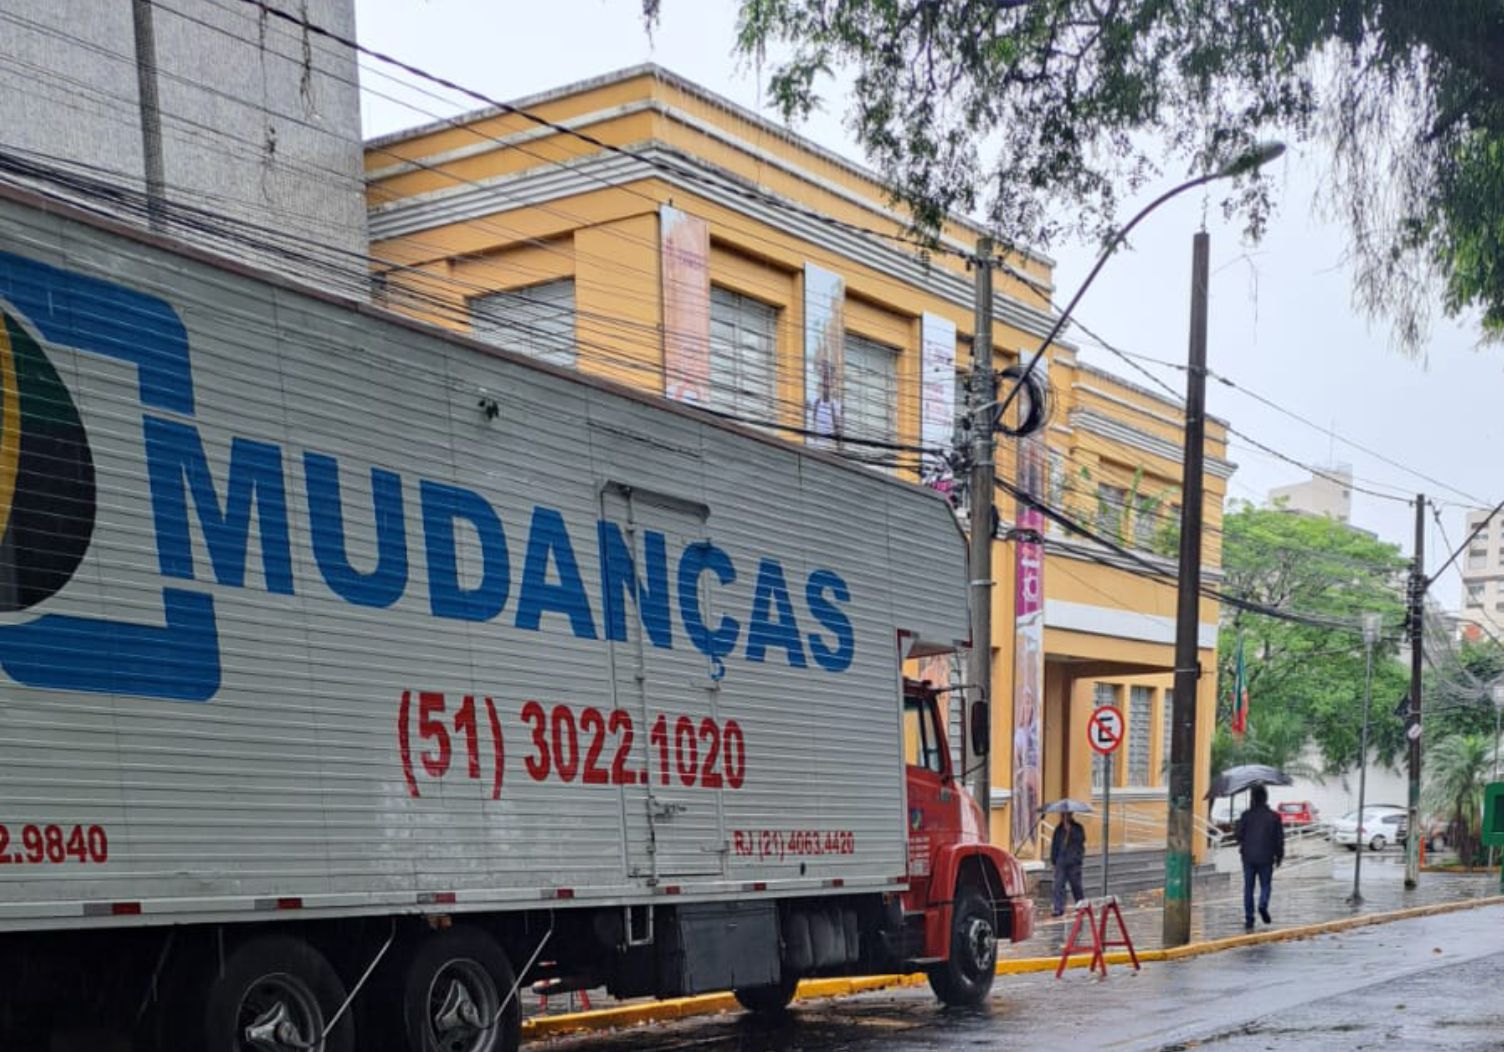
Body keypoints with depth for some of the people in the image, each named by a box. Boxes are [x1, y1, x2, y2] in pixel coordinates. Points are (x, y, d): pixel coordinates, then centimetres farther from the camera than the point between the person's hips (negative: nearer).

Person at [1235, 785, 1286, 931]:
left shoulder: (1246, 815, -3)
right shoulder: (1274, 817, -3)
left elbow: (1239, 835, 1)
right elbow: (1279, 838, 0)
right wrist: (1279, 855, 10)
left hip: (1249, 857, 1)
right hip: (1266, 857, -1)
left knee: (1248, 888, 6)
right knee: (1265, 884, 11)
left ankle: (1249, 919, 3)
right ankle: (1263, 905, -18)